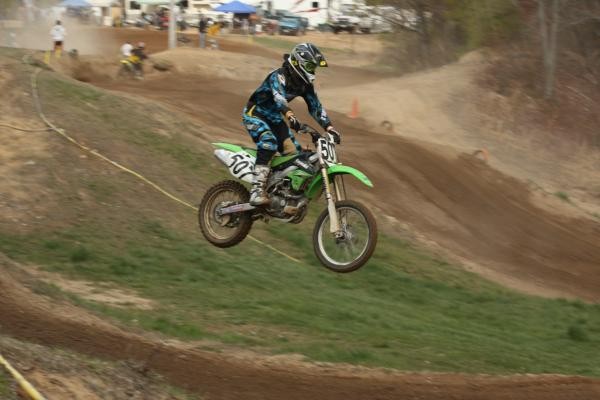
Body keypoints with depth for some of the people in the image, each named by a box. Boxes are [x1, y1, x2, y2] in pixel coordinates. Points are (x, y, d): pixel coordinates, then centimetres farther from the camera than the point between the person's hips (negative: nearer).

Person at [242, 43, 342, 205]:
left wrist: (329, 128, -12)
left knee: (295, 152, 0)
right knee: (268, 142, -34)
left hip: (274, 118, 9)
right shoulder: (279, 76, -26)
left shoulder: (305, 84, -1)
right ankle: (257, 191, -43)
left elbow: (316, 106, 1)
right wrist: (291, 117, -61)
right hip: (255, 114, -8)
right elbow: (279, 97, -44)